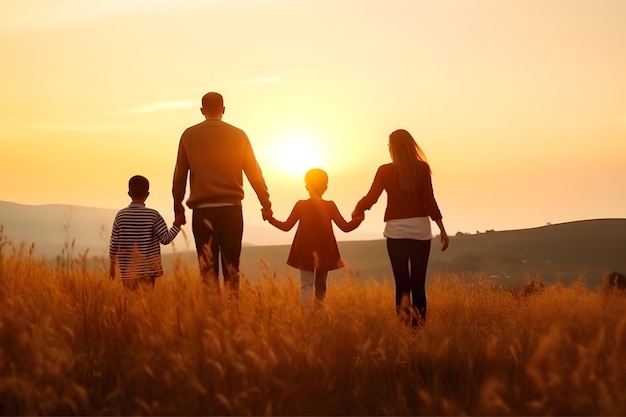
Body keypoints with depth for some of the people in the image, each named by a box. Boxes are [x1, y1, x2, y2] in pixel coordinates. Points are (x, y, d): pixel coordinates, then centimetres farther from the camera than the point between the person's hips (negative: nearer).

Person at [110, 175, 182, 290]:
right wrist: (177, 225, 6)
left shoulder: (120, 215, 1)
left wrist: (112, 265, 14)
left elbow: (114, 243, 4)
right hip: (147, 271, -2)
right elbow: (165, 239, -7)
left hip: (126, 272, 2)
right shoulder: (153, 215, -7)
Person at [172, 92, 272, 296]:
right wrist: (266, 204, 13)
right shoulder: (238, 135, 3)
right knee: (231, 267, 7)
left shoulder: (189, 135, 3)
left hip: (202, 210, 0)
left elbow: (179, 175, 5)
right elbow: (254, 173, 5)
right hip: (231, 208, 1)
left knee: (208, 267, 3)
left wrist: (178, 208, 14)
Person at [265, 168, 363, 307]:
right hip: (324, 253, 2)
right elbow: (346, 227, -1)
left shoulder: (301, 205, -5)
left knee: (306, 285, -1)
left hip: (306, 254, -1)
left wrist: (269, 218, 10)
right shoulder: (330, 206, -3)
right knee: (321, 286, 14)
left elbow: (286, 226, -1)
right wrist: (359, 218, 10)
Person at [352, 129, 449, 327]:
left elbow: (371, 198, -1)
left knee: (402, 283, 2)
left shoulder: (385, 171, 1)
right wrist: (442, 230, 0)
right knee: (418, 283, 4)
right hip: (420, 229, 0)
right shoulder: (422, 168, 0)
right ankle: (418, 327, 0)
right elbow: (430, 201, -4)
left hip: (396, 230, 0)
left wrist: (357, 211, 20)